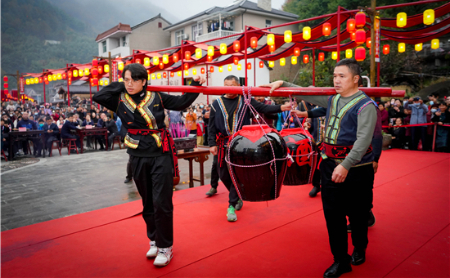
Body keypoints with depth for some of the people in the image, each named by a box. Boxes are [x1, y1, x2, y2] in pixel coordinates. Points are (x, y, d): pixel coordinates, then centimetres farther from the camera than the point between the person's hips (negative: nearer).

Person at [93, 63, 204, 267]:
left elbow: (181, 103, 7)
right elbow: (97, 96, -13)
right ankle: (154, 240, 35)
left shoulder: (156, 97, -2)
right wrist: (119, 86, -6)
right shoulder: (119, 100, 0)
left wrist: (195, 86, 0)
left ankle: (165, 247, 14)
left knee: (162, 202, -2)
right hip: (139, 158, 2)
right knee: (147, 203, 16)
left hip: (161, 155, -2)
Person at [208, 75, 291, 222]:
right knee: (224, 174, 7)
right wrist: (212, 144, -5)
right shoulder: (217, 103, 6)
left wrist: (280, 108, -18)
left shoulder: (245, 101, 4)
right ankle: (237, 195, 34)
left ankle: (232, 206, 8)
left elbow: (263, 108, -3)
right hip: (222, 144, 2)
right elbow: (212, 126, 4)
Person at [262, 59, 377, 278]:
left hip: (356, 168, -6)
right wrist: (282, 84, 12)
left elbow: (363, 139, -22)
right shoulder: (332, 100, 10)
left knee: (357, 214, 11)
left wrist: (346, 165, -31)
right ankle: (341, 260, 22)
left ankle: (359, 248, 40)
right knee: (333, 214, 7)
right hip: (330, 165, 6)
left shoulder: (365, 105, -11)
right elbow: (306, 94, 21)